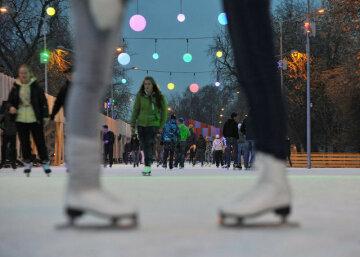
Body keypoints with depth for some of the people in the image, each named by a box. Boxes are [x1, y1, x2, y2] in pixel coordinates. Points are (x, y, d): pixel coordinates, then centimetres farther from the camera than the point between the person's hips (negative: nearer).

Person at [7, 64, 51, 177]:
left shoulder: (35, 86, -2)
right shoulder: (15, 87, 4)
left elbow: (43, 101, -1)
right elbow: (10, 101, 13)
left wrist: (45, 116, -6)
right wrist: (11, 107, -9)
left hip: (35, 119, -2)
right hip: (20, 120, 2)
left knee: (40, 142, 2)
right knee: (24, 142, 8)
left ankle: (45, 162, 11)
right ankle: (27, 163, 20)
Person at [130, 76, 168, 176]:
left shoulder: (159, 97, -3)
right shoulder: (140, 96, 1)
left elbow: (164, 111, 4)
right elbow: (135, 110, 6)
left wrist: (162, 125, 1)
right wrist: (133, 124, 3)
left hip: (153, 124, -3)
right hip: (141, 124, 3)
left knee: (149, 145, -14)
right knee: (144, 146, 6)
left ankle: (147, 167, -18)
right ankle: (149, 162, 18)